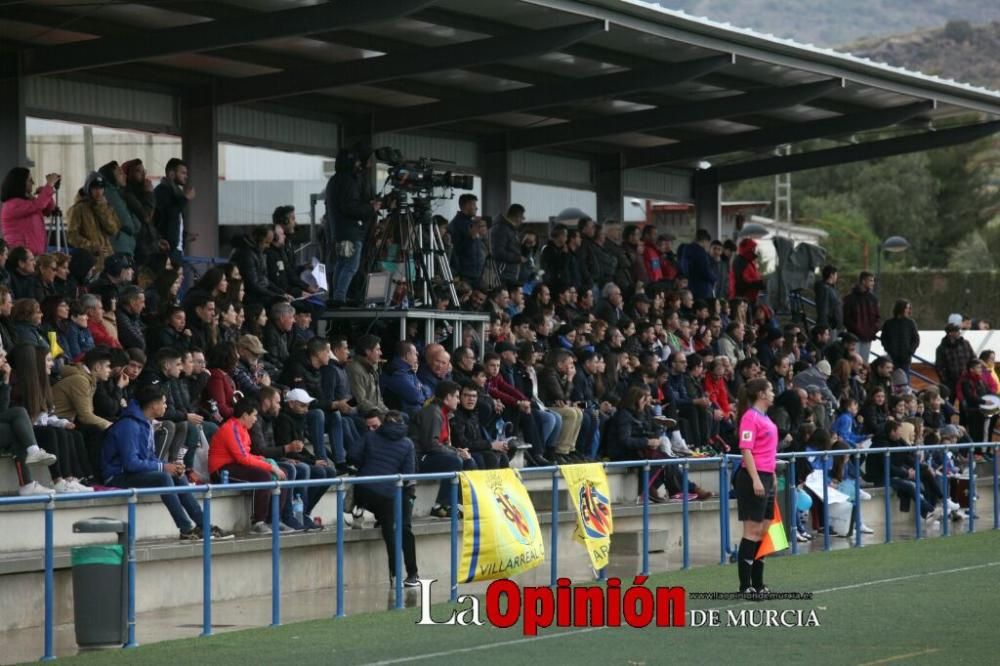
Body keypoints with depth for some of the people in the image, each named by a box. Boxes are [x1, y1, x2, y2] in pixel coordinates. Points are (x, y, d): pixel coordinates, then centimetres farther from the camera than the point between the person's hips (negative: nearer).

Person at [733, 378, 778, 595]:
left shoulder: (765, 418, 16)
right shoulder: (750, 417, -12)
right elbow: (746, 450, -18)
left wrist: (772, 477, 24)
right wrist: (756, 479, -24)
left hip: (766, 478, 9)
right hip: (754, 478, -9)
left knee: (763, 530, 10)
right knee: (752, 531, -7)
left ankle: (757, 583, 14)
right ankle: (745, 585, -5)